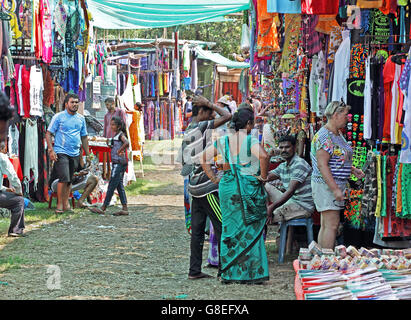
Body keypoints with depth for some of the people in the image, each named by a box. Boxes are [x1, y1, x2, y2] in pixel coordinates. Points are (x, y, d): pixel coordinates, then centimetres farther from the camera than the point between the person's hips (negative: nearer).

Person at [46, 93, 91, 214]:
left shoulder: (81, 118, 13)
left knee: (69, 180, 8)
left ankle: (66, 204, 15)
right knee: (64, 179, -14)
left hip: (75, 154, 5)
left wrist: (87, 154, 16)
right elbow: (48, 134, -3)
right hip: (61, 153, -5)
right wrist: (51, 150, -13)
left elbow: (84, 137, 20)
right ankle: (60, 204, -6)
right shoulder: (58, 117, -2)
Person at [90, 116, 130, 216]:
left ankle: (103, 208, -5)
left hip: (120, 163, -10)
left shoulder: (121, 135, -12)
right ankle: (125, 208, 8)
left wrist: (119, 151, -21)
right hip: (117, 163, 10)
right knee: (119, 185, 9)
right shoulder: (116, 136, 16)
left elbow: (127, 143, -29)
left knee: (111, 185, -7)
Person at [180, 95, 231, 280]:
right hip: (207, 187, -9)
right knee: (222, 227, -4)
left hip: (194, 186, 9)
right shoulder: (202, 127, -12)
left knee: (197, 229, 9)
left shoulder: (187, 134, 14)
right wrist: (209, 104, -6)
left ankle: (194, 270, 10)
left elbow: (184, 164, 19)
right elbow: (227, 116, -17)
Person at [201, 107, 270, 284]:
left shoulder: (223, 141, 7)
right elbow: (264, 156, -27)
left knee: (229, 228, 11)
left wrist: (214, 178, 11)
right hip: (248, 188, -5)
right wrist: (263, 175, -13)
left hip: (227, 187, 5)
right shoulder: (250, 140, -10)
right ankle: (250, 274, 2)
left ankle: (228, 273, 13)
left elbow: (204, 158, 8)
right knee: (250, 229, 3)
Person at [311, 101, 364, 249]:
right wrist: (335, 189, -24)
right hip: (326, 185, -10)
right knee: (332, 225, -12)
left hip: (336, 185, 10)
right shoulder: (324, 137, -16)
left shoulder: (338, 134, 15)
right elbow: (322, 165, -22)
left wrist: (353, 170, 11)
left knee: (326, 225, 10)